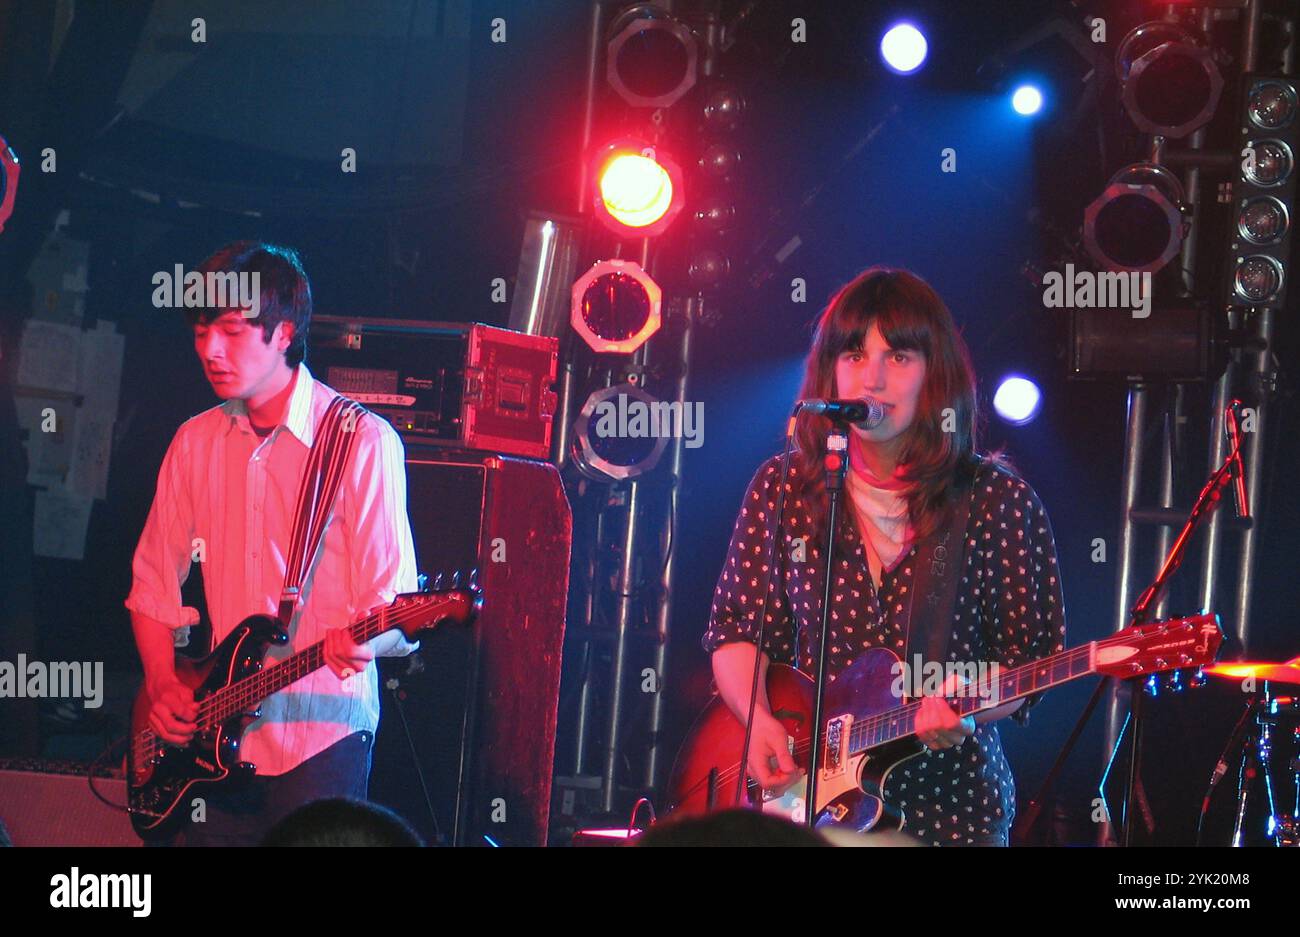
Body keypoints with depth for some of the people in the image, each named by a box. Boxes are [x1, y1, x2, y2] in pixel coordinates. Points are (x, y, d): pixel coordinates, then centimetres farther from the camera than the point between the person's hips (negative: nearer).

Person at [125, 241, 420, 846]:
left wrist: (363, 643, -31)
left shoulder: (362, 441, -8)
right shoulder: (195, 443, 10)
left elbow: (394, 600, -10)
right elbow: (153, 584, 16)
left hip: (321, 734, -5)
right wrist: (163, 685, 2)